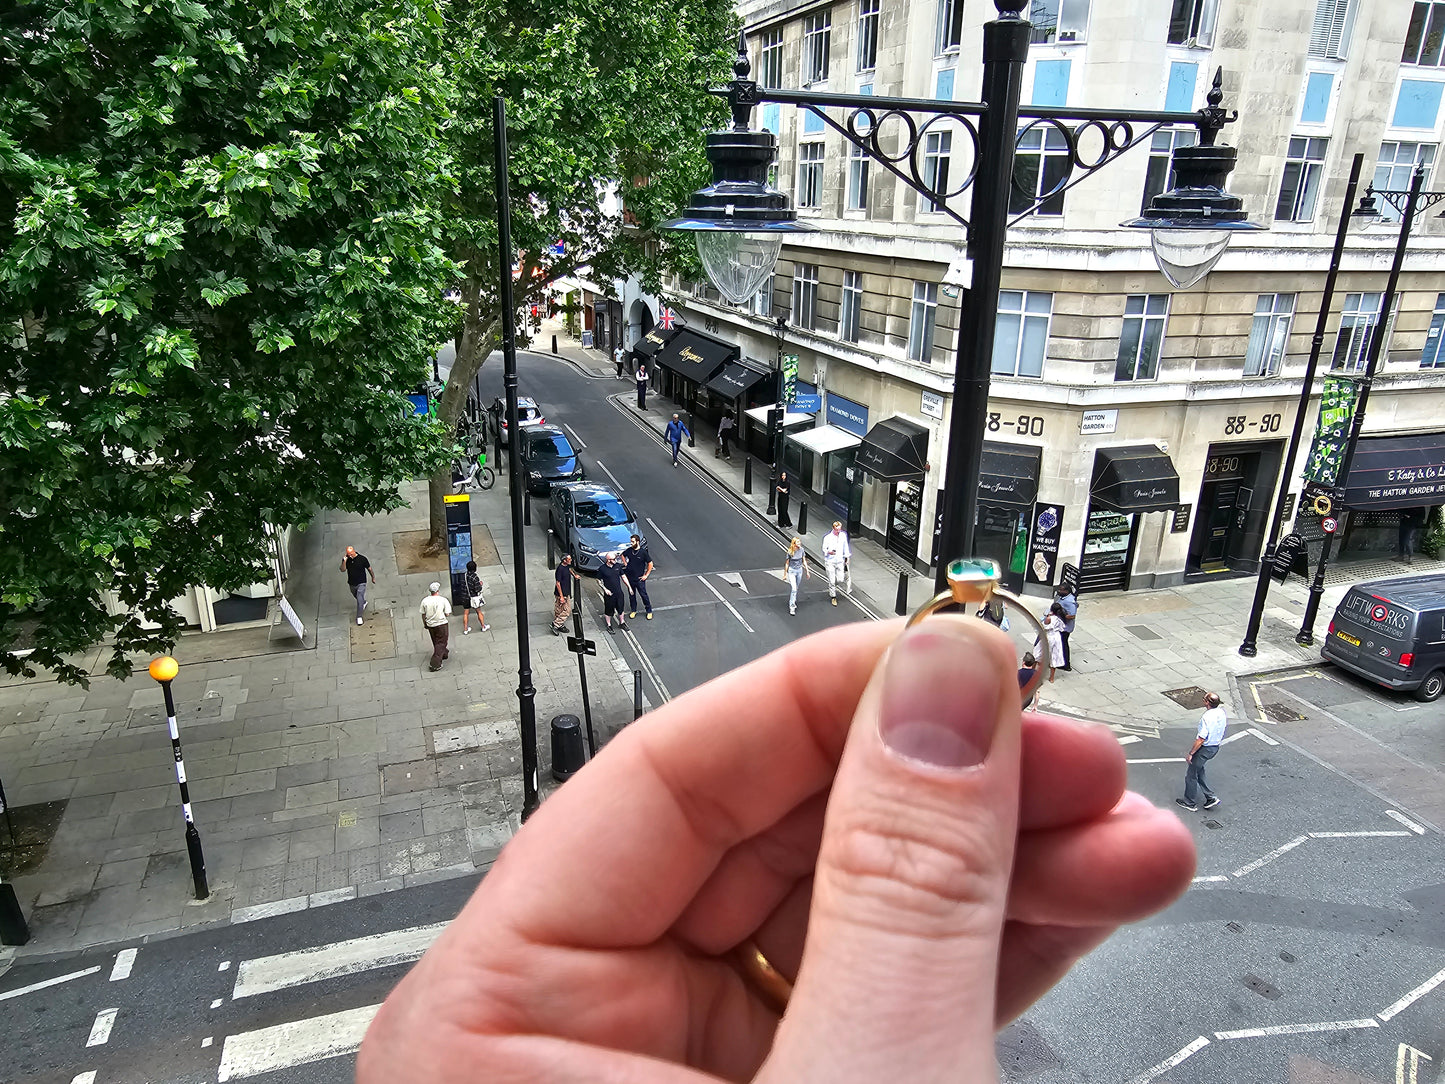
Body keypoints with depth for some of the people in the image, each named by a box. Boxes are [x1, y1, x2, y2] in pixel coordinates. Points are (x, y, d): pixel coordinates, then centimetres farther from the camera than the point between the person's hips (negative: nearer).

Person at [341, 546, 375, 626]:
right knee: (356, 596, 27)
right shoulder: (346, 559, -11)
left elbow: (369, 569, -5)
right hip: (352, 584, 4)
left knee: (359, 600, -9)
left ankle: (359, 617, 5)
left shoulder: (362, 559, -19)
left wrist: (373, 578, 5)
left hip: (361, 583, -4)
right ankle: (364, 603, 58)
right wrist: (344, 562, -36)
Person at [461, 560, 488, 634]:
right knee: (479, 612, 14)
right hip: (474, 597, -4)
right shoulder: (475, 577, -23)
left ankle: (465, 629, 21)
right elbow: (477, 589, -21)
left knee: (466, 613, 14)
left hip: (465, 597, 4)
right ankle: (483, 627, 29)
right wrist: (480, 584, -2)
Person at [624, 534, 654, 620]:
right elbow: (623, 555, 19)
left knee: (644, 595, 4)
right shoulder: (629, 550, -4)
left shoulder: (643, 552, -16)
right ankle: (633, 611, 33)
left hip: (639, 579, -4)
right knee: (631, 595, 16)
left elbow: (650, 564, -9)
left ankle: (649, 611, 20)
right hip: (630, 578, 4)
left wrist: (646, 575, -8)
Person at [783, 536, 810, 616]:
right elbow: (787, 563, -5)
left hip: (799, 570, 5)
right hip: (792, 571, -5)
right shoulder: (790, 552, -16)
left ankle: (793, 602, 35)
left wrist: (807, 571, 7)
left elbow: (804, 561, 6)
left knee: (796, 588, 16)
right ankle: (792, 607, -8)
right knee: (793, 589, -12)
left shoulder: (801, 550, -5)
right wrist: (785, 574, 1)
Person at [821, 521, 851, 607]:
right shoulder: (827, 537, -13)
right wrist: (829, 552, -27)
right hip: (830, 561, -3)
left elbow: (845, 546, 13)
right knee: (832, 580, 1)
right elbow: (824, 548, -5)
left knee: (840, 579, 1)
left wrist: (846, 556, 17)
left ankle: (831, 586, 35)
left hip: (840, 560, 3)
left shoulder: (843, 534, -2)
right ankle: (833, 597, 18)